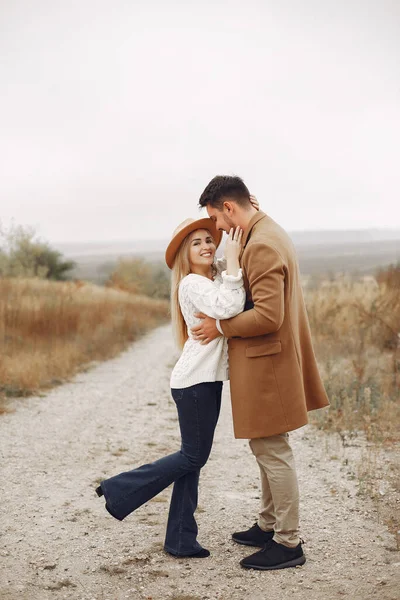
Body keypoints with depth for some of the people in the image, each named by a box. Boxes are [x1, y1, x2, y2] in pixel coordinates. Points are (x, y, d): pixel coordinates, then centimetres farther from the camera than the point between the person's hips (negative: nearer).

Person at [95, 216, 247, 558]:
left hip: (208, 379, 9)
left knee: (194, 457, 10)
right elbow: (229, 308, -32)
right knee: (194, 456, -1)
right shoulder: (192, 284, -15)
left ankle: (181, 541, 18)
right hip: (195, 380, -9)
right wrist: (233, 260, -26)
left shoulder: (218, 274, 11)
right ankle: (121, 490, 11)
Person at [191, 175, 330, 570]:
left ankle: (288, 544, 10)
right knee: (266, 448, 19)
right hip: (265, 361, 11)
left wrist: (221, 327, -15)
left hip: (267, 362, -11)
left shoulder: (262, 245, -21)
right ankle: (269, 525, 32)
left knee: (273, 450, -1)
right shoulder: (269, 234, 13)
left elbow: (268, 316, -27)